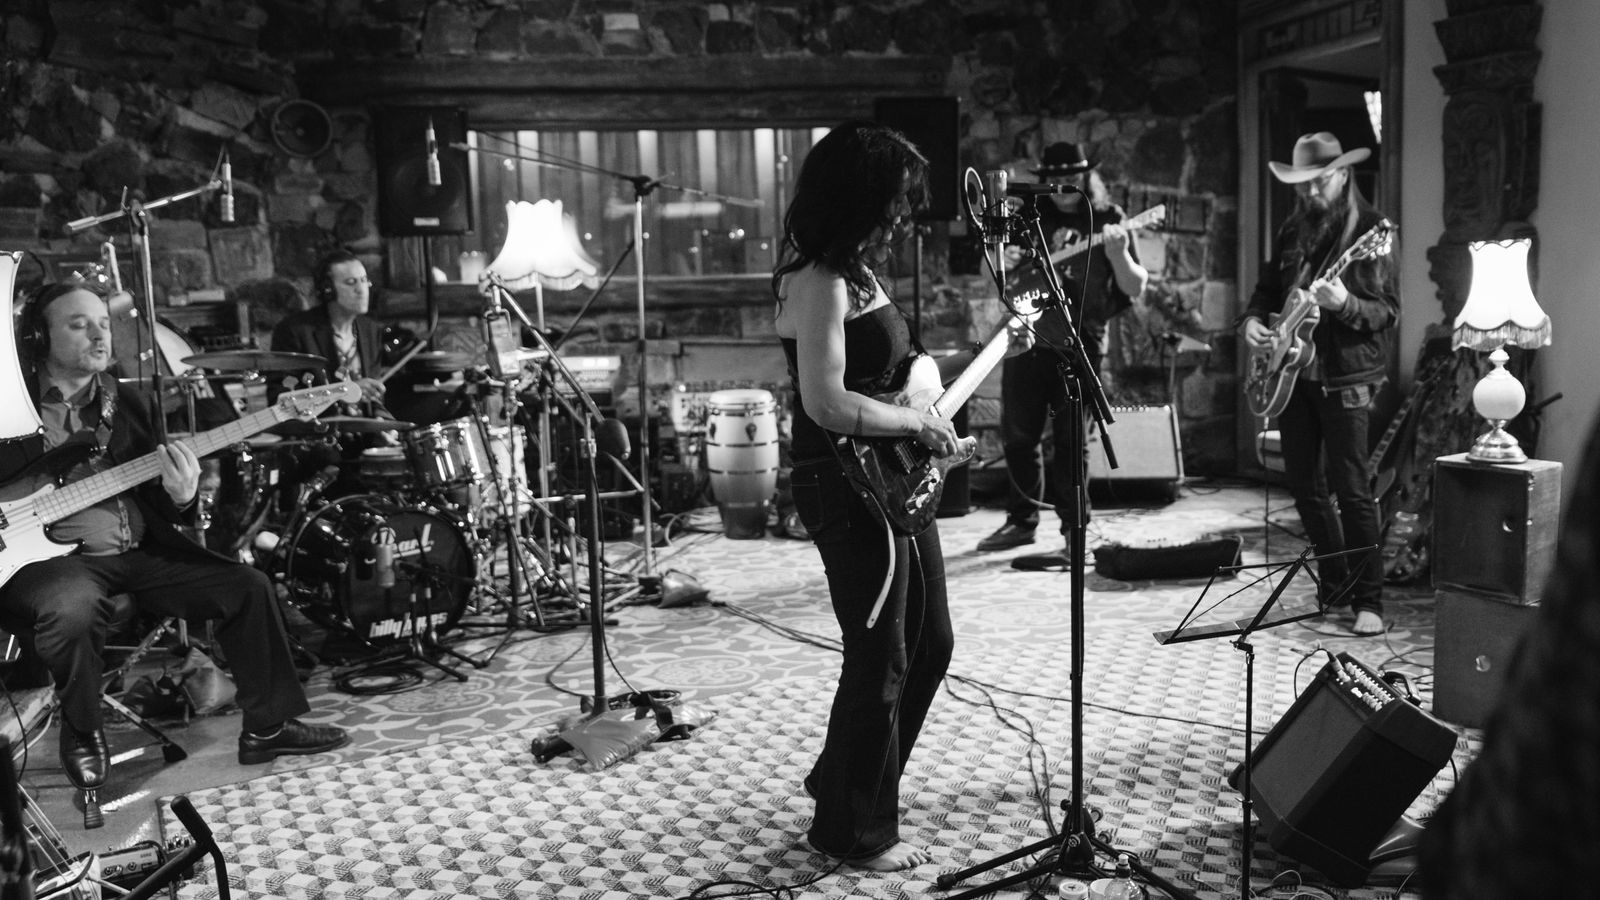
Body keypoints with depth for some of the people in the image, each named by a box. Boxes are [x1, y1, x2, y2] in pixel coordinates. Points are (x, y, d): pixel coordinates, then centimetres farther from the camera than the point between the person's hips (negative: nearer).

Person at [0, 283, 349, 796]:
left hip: (137, 550, 6)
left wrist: (180, 496, -13)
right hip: (49, 556, -5)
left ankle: (268, 728, 7)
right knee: (72, 609, -38)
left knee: (247, 587, -5)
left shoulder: (126, 403, 13)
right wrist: (54, 445, -18)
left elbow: (157, 506, 12)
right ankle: (81, 733, -7)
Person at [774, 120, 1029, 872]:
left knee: (929, 645, 18)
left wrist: (982, 354, 17)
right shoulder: (818, 282, -18)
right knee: (880, 661, 0)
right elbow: (827, 403, -27)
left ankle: (843, 779, 35)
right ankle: (855, 830, 19)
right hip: (849, 489, -10)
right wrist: (921, 423, -17)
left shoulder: (857, 272, 13)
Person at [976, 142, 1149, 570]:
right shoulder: (1030, 217, 9)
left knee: (1069, 440, -6)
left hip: (1078, 344, -4)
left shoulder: (1107, 220, 0)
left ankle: (1073, 537, -1)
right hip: (1027, 339, 4)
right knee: (1017, 435, 11)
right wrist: (1004, 259, -6)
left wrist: (1117, 254, -23)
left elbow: (1136, 290, -4)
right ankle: (1021, 521, 26)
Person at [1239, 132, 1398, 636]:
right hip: (1293, 373, 7)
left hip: (1345, 379, -6)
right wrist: (1253, 320, 2)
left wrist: (1344, 304, -30)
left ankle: (1368, 601, 0)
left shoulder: (1370, 229, -7)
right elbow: (1268, 287, 22)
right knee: (1304, 485, 11)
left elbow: (1388, 310, -12)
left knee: (1352, 491, -8)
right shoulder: (1293, 230, 12)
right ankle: (1334, 582, 27)